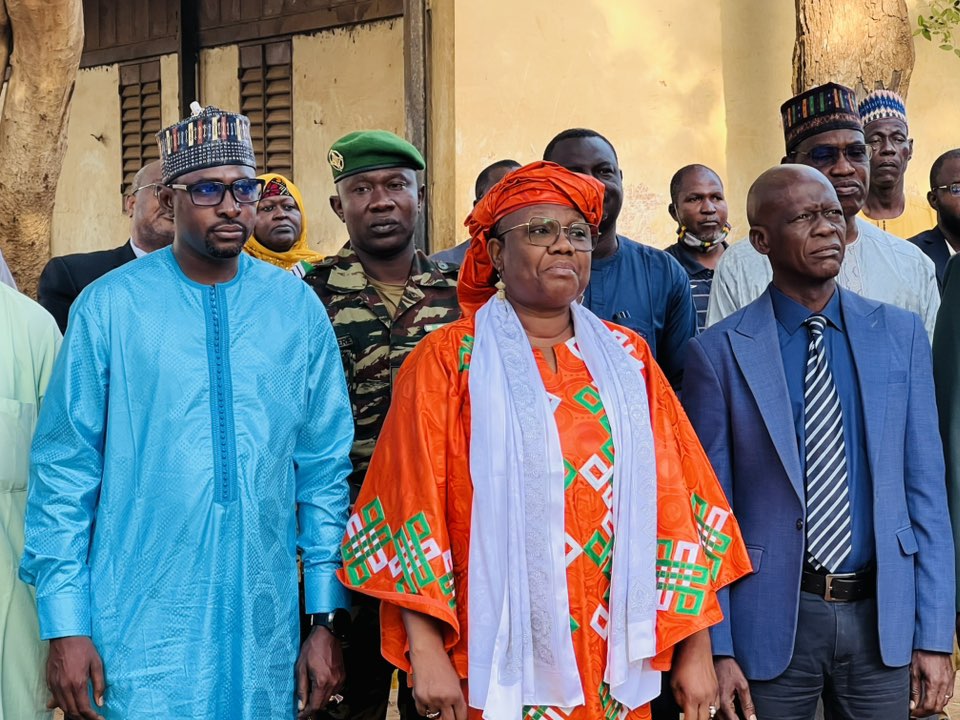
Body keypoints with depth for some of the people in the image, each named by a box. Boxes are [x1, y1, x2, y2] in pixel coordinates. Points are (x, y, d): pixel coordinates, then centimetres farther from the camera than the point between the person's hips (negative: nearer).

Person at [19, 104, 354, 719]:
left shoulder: (298, 309, 3)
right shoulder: (109, 306, -3)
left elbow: (326, 468, 5)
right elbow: (63, 470, -2)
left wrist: (328, 620, 2)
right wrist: (64, 626, -6)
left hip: (264, 632, 2)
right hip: (136, 638, -2)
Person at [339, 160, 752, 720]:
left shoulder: (627, 358, 7)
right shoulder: (449, 360, -2)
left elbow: (676, 498, 6)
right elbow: (415, 503, -7)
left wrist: (695, 648, 2)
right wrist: (427, 652, -13)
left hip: (614, 661, 4)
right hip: (501, 658, -3)